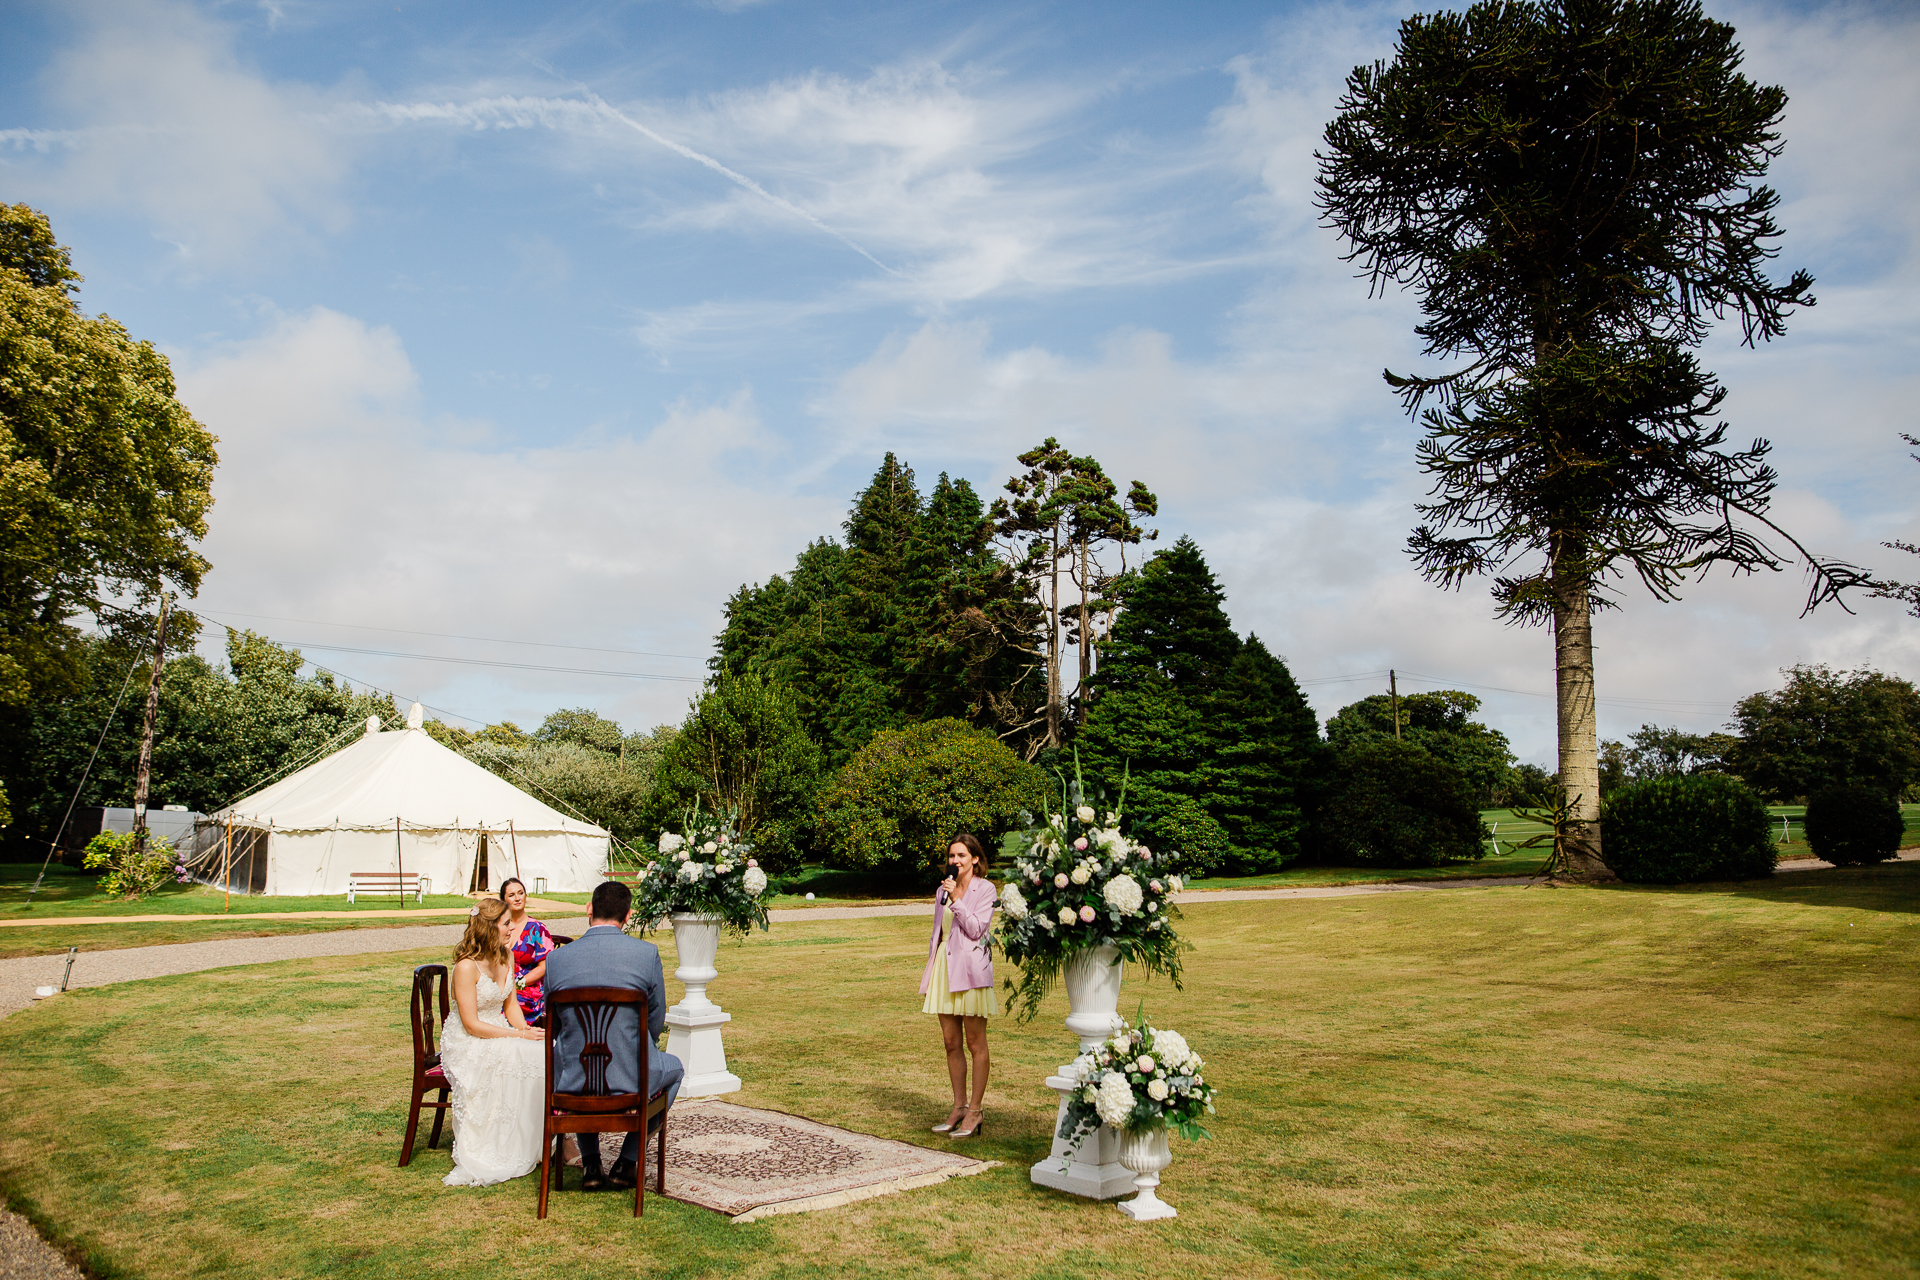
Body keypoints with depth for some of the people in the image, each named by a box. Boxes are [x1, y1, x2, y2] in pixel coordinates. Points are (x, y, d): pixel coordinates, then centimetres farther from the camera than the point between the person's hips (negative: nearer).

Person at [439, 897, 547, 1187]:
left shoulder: (506, 957, 7)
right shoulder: (466, 967, -18)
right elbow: (471, 1024, -20)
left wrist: (525, 1029, -6)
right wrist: (519, 1036, -22)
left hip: (500, 1035, 7)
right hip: (465, 1043, -7)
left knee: (544, 1052, -22)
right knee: (515, 1057, -35)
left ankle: (538, 1143, -13)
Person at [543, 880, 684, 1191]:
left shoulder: (556, 958, -5)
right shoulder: (647, 953, -10)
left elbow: (554, 1028, 8)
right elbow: (656, 1025, 0)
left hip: (572, 1083, 2)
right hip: (629, 1079, -2)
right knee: (674, 1067, 32)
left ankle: (590, 1164, 34)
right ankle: (629, 1160, 25)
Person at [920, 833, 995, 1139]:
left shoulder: (985, 889, -3)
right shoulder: (944, 890, 14)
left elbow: (976, 928, -12)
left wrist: (956, 901, -17)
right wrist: (930, 974, 16)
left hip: (970, 970, -6)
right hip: (944, 966, 6)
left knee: (975, 1043, 1)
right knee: (951, 1042, 9)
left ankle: (975, 1110, 9)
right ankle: (959, 1106, 19)